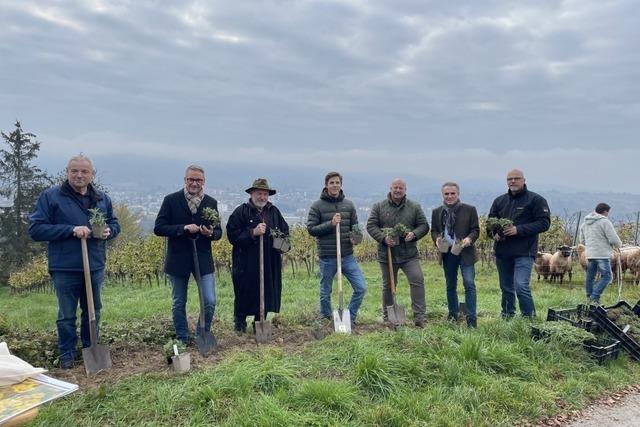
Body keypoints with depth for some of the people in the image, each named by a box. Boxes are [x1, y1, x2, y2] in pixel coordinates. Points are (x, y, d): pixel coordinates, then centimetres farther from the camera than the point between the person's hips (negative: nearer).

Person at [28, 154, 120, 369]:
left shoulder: (102, 198, 8)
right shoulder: (50, 196, -6)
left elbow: (114, 223, 19)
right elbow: (35, 229, -10)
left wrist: (108, 231, -6)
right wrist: (71, 230, -20)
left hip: (95, 267, 4)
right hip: (65, 268, -4)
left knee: (93, 312, 16)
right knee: (66, 315, 7)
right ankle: (67, 355, 25)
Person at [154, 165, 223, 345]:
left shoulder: (211, 203, 3)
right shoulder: (171, 200, -4)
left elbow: (218, 231, 7)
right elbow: (158, 228, -8)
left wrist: (211, 233, -17)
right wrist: (183, 228, -21)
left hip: (203, 259, 1)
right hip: (178, 260, -1)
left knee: (209, 302, -2)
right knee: (178, 304, 11)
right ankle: (182, 339, 28)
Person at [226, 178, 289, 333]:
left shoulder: (274, 212, 12)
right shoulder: (241, 212, -3)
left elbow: (285, 231, 20)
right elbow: (232, 235, -11)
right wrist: (253, 232, -20)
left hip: (270, 264, 5)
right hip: (246, 264, -4)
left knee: (266, 295, 9)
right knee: (244, 295, 3)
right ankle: (239, 324, 22)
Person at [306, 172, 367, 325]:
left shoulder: (349, 204, 8)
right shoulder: (317, 206, -3)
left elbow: (355, 225, 14)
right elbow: (311, 229, -7)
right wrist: (330, 224, -19)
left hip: (347, 256, 3)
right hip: (327, 257, -3)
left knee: (361, 288, -2)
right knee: (325, 293, 9)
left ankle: (350, 319, 17)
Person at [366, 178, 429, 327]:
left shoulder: (414, 207, 6)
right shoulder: (379, 207, 2)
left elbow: (424, 225, 7)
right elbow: (371, 226, -1)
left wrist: (414, 234, -14)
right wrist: (383, 238, -17)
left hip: (409, 254, 0)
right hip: (387, 254, 0)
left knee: (417, 280, -13)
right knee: (388, 286, 11)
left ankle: (420, 316, -5)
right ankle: (388, 318, 25)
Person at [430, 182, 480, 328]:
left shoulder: (470, 209, -2)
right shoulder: (437, 212, 6)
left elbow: (475, 230, 0)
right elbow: (433, 230, 12)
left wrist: (469, 239, -20)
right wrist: (437, 239, -10)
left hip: (465, 252, -3)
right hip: (447, 253, 3)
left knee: (469, 284, -9)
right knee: (450, 286, 13)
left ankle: (471, 319, -2)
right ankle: (453, 315, 27)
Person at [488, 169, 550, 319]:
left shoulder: (536, 200, -2)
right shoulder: (499, 201, 13)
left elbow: (544, 223, -9)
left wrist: (518, 229, -18)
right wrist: (493, 232, -7)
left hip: (524, 252, -5)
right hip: (502, 252, 5)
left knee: (521, 286, -17)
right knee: (506, 288, 14)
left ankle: (530, 318, -4)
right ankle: (506, 318, 25)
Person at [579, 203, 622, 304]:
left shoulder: (585, 223, 15)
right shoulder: (605, 222, -9)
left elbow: (582, 240, 21)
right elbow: (614, 239, -12)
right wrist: (619, 244, 8)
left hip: (589, 254, 8)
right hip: (602, 254, -8)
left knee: (590, 276, 13)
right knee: (607, 276, -2)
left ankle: (589, 297, 17)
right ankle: (595, 296, -11)